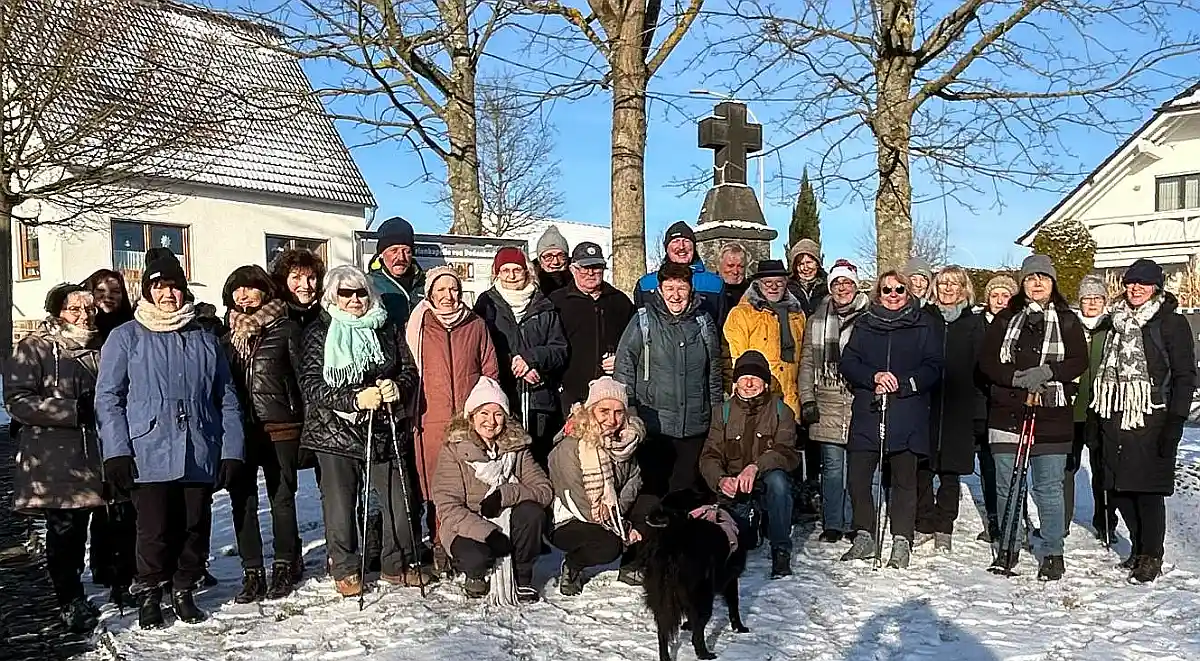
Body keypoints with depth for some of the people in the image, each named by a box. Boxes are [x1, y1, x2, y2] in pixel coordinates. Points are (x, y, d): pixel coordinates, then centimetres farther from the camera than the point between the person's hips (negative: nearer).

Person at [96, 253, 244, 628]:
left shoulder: (204, 340, 13)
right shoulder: (126, 338, 5)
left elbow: (227, 400, 11)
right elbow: (108, 397, 0)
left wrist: (231, 452, 3)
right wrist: (116, 452, -9)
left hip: (200, 456, 3)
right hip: (150, 455, -2)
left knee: (196, 528, 6)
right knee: (155, 530, 0)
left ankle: (184, 590, 26)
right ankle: (149, 595, 21)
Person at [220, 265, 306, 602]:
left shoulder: (286, 328, 2)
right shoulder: (228, 334, 14)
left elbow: (303, 375, 0)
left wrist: (306, 422, -6)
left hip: (279, 427, -4)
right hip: (238, 429, 4)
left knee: (282, 498, 4)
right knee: (242, 502, 4)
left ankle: (284, 567, 18)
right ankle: (252, 572, 13)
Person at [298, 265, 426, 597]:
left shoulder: (388, 329, 9)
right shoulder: (319, 333, -1)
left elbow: (410, 370, 12)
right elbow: (311, 386, -8)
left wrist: (398, 388, -12)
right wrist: (355, 399, -21)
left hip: (385, 429, 3)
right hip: (336, 432, -3)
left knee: (400, 500, 5)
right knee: (340, 504, 4)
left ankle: (398, 565, 24)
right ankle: (346, 571, 22)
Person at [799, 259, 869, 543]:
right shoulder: (817, 321, 12)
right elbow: (807, 363, 11)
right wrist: (807, 400, 4)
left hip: (860, 403, -1)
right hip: (827, 404, 2)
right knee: (832, 465, 3)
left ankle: (853, 523, 15)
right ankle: (832, 524, 12)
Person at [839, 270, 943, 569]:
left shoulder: (924, 325, 7)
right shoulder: (865, 324, 13)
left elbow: (933, 368, 1)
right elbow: (848, 362, 6)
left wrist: (900, 385, -13)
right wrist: (874, 377, -12)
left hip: (907, 415, -2)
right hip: (867, 413, 2)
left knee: (904, 480, 2)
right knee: (858, 477, -1)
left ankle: (902, 542, 12)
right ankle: (864, 536, 14)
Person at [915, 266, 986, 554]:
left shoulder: (974, 323, 7)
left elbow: (980, 368, 3)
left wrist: (980, 411, -3)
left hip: (958, 410, 0)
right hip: (923, 405, 1)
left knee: (950, 470, 5)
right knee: (921, 467, 2)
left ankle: (944, 529, 16)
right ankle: (924, 524, 15)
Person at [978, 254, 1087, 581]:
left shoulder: (1067, 321, 7)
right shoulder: (1006, 319, 10)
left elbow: (1079, 362, -1)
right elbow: (987, 361, 4)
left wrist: (1046, 373, -17)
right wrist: (1016, 378, -13)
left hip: (1051, 416, -1)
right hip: (1007, 412, 2)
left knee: (1049, 488, 1)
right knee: (1006, 485, 6)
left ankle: (1053, 554, 14)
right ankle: (1009, 548, 20)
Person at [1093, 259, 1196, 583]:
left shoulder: (1172, 323, -2)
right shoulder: (1118, 321, 15)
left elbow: (1185, 376, -5)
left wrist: (1175, 422, -13)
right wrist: (1102, 417, 16)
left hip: (1151, 420, -6)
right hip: (1116, 419, 6)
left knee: (1148, 489, -3)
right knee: (1121, 488, 8)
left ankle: (1152, 557, 11)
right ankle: (1139, 549, 25)